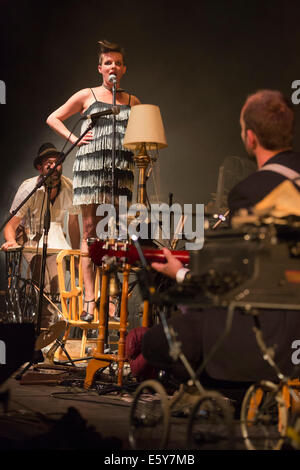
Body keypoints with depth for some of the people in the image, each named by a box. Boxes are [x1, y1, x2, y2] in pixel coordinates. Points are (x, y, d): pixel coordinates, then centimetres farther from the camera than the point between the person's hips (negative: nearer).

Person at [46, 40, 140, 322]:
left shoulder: (133, 102, 17)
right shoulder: (87, 96, 10)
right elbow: (53, 118, 15)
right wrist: (73, 138, 1)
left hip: (121, 170, 2)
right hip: (91, 166, -2)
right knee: (90, 231, -6)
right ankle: (89, 298, -7)